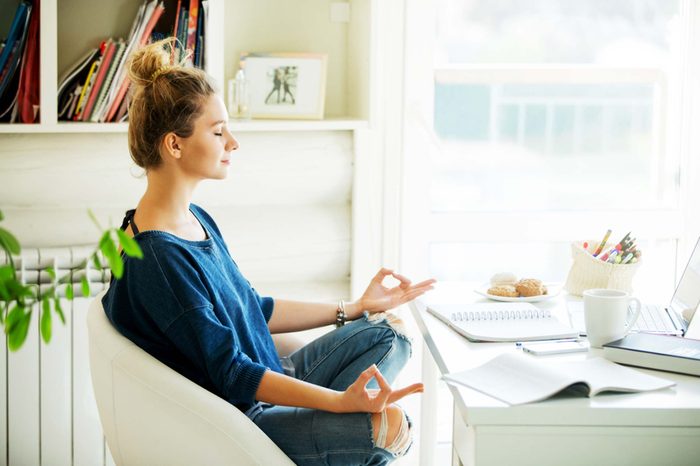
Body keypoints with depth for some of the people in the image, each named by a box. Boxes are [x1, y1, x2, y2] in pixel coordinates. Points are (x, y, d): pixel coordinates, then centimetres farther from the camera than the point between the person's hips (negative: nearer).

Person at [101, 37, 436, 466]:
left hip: (263, 385, 10)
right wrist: (343, 401, -34)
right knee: (390, 426, -25)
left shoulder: (197, 220, 7)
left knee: (391, 331, 9)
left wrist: (356, 309, 18)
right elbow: (232, 374, -25)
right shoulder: (156, 258, -25)